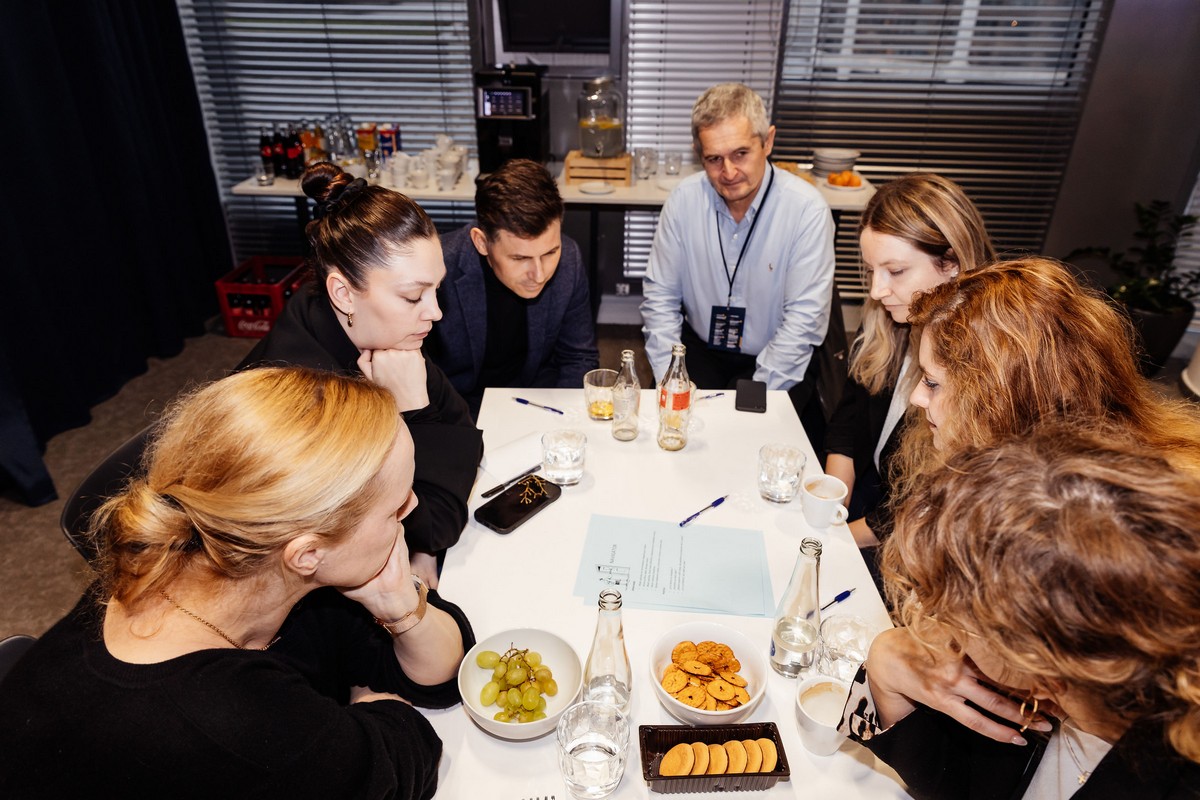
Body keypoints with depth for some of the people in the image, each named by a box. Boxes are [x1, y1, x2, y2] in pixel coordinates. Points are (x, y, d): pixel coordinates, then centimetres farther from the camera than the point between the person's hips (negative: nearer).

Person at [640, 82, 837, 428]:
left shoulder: (807, 208, -13)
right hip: (699, 350, 2)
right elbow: (660, 296, 0)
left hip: (776, 361, -2)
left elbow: (805, 318, -14)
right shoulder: (684, 198, -5)